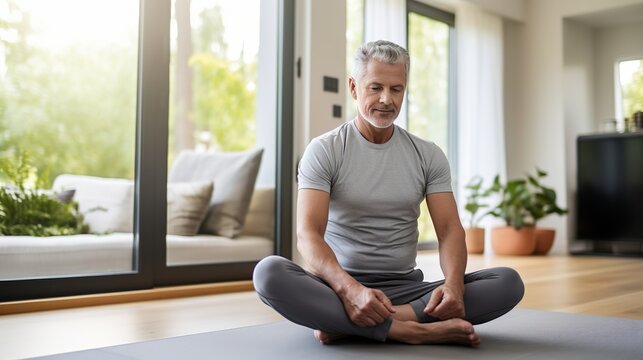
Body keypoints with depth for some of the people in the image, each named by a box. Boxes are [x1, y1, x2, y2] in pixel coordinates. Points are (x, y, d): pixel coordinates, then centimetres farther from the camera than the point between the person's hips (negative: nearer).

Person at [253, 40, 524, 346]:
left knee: (509, 283, -20)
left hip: (406, 289, 3)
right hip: (341, 287, -3)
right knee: (269, 272, -33)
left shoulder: (428, 155, 7)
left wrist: (453, 284, -25)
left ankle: (347, 324, -28)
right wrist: (350, 289, -35)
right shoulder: (324, 150, -3)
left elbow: (450, 230, -2)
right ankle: (414, 330, -34)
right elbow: (308, 234, -15)